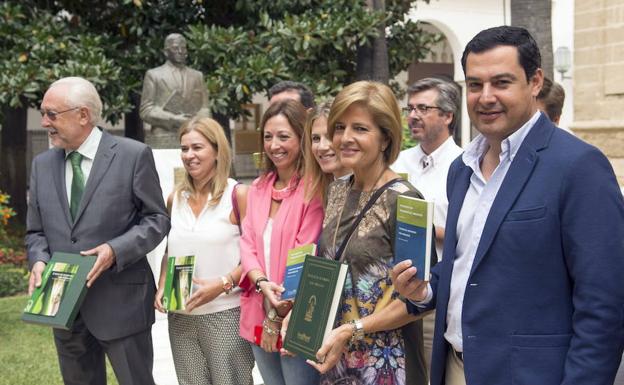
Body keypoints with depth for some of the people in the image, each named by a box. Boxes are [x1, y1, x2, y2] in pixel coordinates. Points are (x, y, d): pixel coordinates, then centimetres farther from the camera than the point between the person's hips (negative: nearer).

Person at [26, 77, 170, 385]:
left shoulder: (133, 155, -7)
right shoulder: (42, 165, 8)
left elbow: (157, 219, -4)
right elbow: (36, 231, 13)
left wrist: (115, 250, -19)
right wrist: (39, 260, -8)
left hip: (120, 302, -5)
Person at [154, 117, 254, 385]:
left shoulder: (238, 195, -6)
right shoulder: (176, 199, 9)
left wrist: (222, 284, -18)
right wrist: (162, 287, 2)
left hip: (225, 314, -4)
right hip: (180, 317, 5)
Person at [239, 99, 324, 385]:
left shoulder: (314, 188, -12)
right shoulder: (258, 188, 11)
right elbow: (247, 242, 7)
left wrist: (279, 315, -10)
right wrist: (262, 283, -13)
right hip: (259, 315, 6)